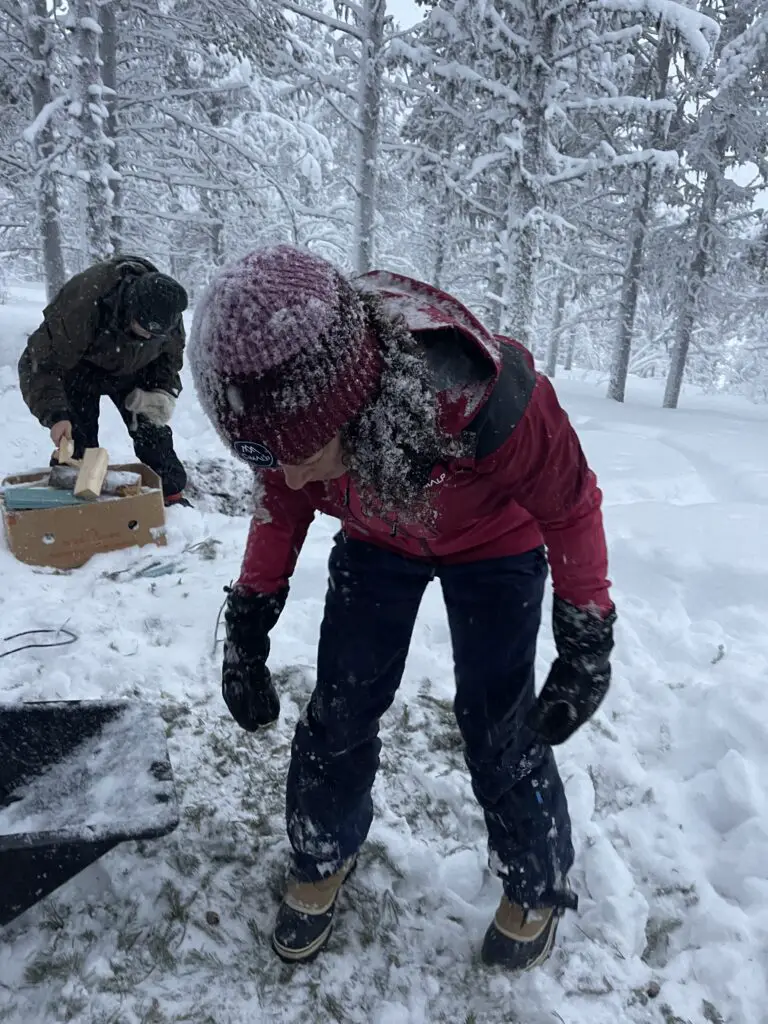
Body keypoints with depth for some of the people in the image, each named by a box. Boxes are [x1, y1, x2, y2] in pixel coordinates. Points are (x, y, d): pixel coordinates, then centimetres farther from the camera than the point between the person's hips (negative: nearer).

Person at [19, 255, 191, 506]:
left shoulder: (166, 310, -27)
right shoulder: (82, 304, -41)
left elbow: (171, 355, -4)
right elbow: (39, 362, -35)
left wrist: (164, 392, -18)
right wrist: (55, 414, -47)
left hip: (131, 370, 3)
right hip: (79, 368, -3)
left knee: (153, 430, 0)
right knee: (78, 441, -12)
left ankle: (172, 495, 13)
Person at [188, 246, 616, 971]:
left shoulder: (491, 401, -42)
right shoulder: (293, 408, -28)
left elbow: (570, 506, -22)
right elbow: (280, 504, -6)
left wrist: (586, 643, -17)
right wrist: (248, 624, -5)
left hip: (493, 544, -3)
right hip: (376, 540, 4)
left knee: (499, 727, -3)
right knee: (339, 710, 4)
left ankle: (538, 883, 27)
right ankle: (322, 855, 32)